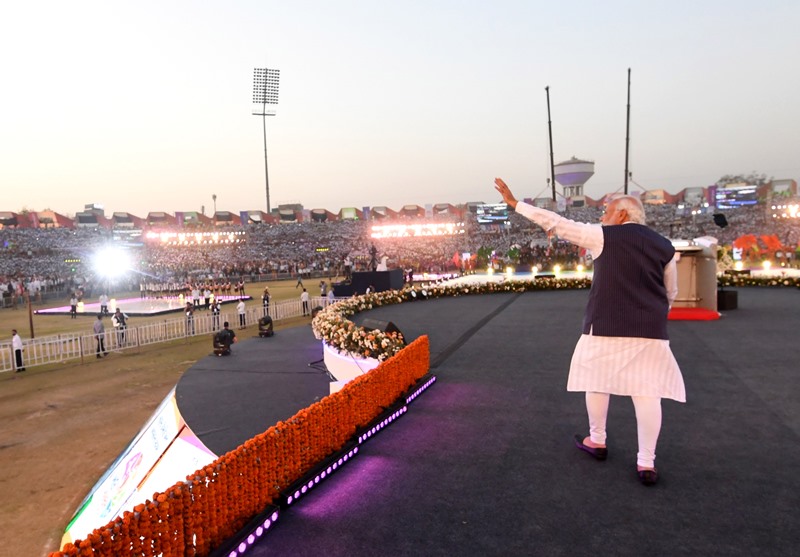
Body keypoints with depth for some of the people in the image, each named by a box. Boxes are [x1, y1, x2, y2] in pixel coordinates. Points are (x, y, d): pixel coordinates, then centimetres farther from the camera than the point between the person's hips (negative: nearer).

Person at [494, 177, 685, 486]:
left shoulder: (603, 236, -2)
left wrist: (515, 203, 3)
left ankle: (597, 441, 30)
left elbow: (557, 223, -3)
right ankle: (646, 463, 8)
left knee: (597, 379, 15)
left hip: (606, 325, -3)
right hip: (650, 330, 3)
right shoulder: (664, 246, 11)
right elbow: (671, 292, 19)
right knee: (647, 391, 5)